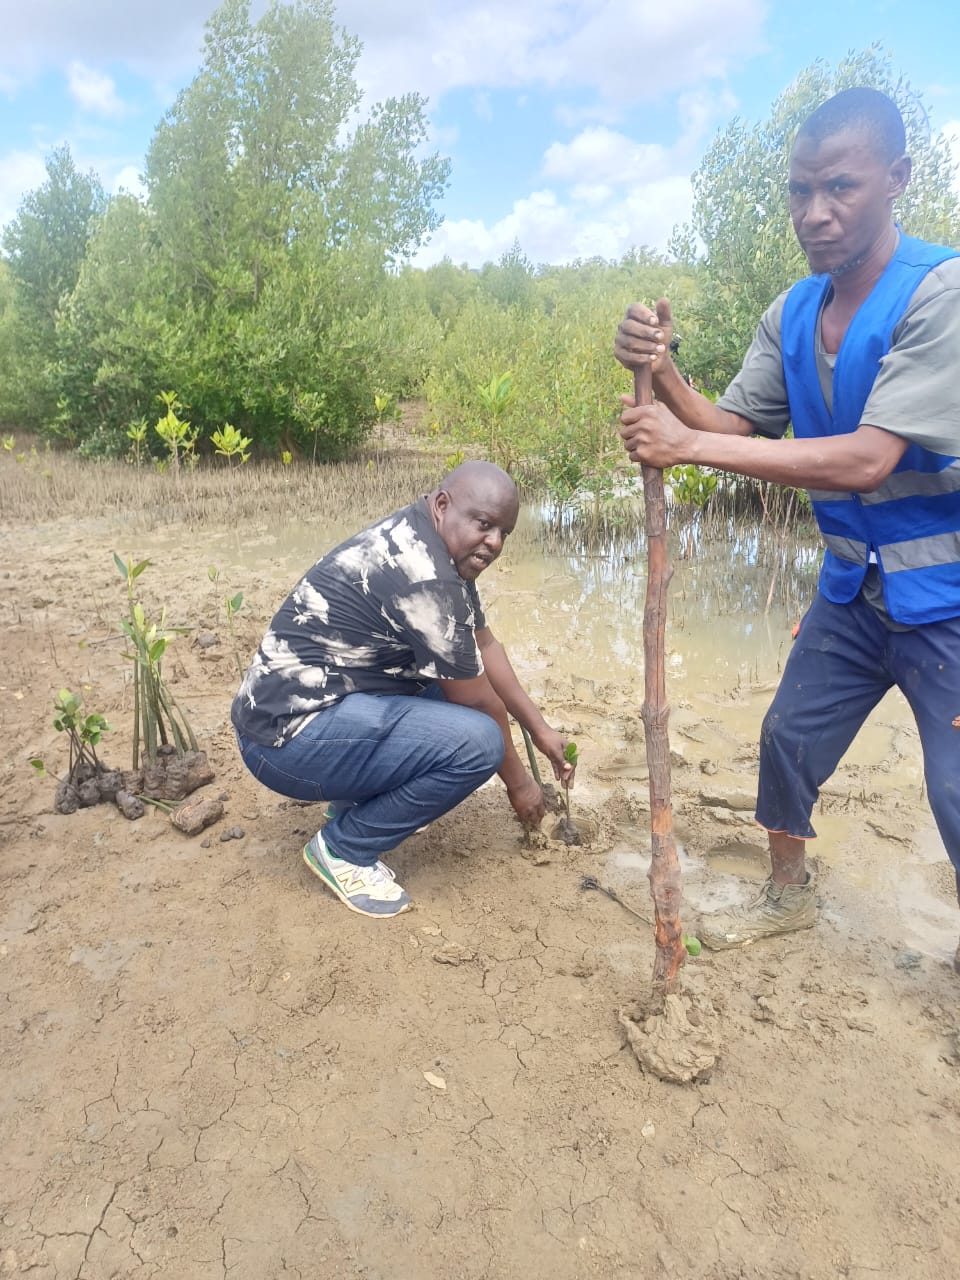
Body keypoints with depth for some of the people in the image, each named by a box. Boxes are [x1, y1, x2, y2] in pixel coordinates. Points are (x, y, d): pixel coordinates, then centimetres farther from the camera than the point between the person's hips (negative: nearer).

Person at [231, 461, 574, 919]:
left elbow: (485, 646, 15)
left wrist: (540, 729, 16)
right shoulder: (423, 574, -23)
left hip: (303, 703, 10)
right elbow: (478, 701, -14)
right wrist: (517, 780, 2)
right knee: (477, 739, -23)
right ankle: (344, 848, -4)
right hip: (290, 732, -10)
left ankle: (356, 797, 16)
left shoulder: (437, 549, 6)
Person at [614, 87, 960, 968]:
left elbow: (867, 461, -29)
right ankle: (790, 895, 38)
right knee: (788, 738, 14)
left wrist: (689, 445, -29)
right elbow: (733, 428, -1)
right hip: (852, 587, 7)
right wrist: (661, 373, -19)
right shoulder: (792, 315, 0)